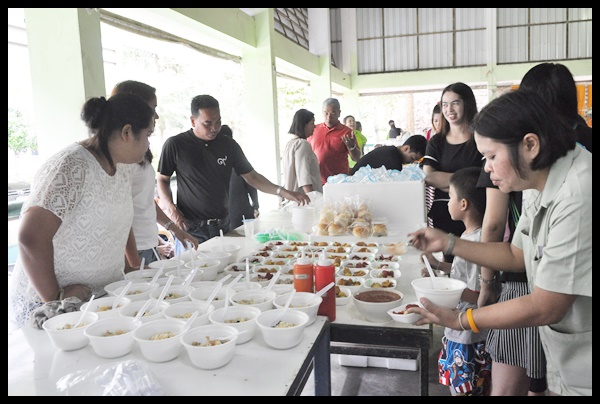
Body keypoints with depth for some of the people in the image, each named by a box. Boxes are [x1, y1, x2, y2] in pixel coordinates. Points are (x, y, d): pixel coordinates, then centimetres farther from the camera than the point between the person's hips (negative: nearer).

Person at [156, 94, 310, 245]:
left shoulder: (228, 145, 4)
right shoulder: (175, 145, -4)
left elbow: (251, 176, 7)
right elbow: (162, 179, 5)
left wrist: (282, 192, -5)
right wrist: (170, 207, -12)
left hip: (223, 227, 3)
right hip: (191, 229, -2)